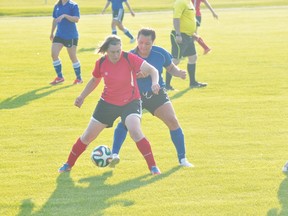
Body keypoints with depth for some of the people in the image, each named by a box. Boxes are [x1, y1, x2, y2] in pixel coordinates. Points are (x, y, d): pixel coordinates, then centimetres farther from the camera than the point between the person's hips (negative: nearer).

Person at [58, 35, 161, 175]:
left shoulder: (129, 59, -20)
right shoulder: (101, 63, -9)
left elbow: (152, 70, -24)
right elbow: (94, 80, 12)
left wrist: (154, 83, -44)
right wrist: (82, 97, 10)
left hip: (130, 102, -3)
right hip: (108, 103, 3)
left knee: (135, 131, -29)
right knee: (88, 136, 7)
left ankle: (153, 167, -16)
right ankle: (68, 164, 28)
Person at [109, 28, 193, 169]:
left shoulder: (160, 53, -11)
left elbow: (170, 68, 7)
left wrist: (179, 73, -15)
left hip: (157, 93, 2)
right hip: (135, 94, -2)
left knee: (173, 121, -7)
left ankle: (182, 159, 6)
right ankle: (114, 155, -23)